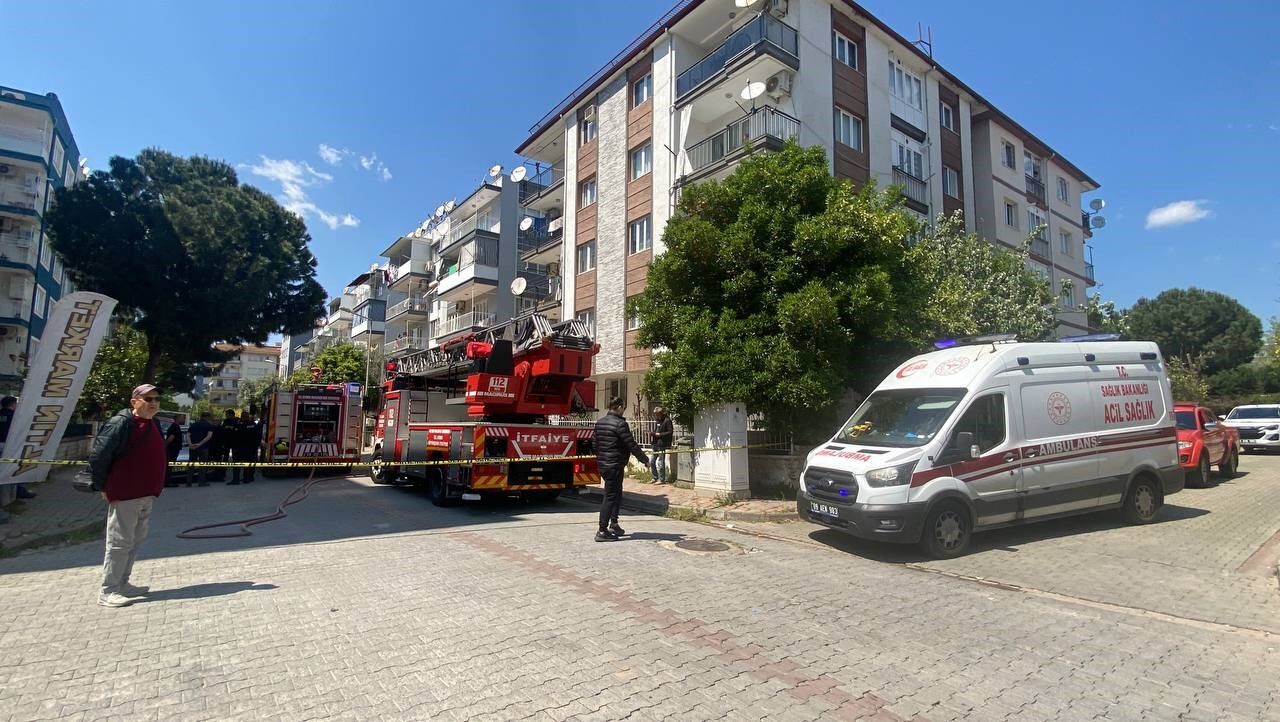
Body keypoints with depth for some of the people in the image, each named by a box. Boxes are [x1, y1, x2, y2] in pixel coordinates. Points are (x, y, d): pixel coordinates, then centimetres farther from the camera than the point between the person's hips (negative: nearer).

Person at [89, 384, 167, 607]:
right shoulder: (120, 423, -14)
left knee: (135, 540, 16)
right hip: (124, 496, -9)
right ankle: (107, 591, 7)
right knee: (120, 541, -3)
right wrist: (102, 487, -10)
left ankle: (122, 583, 27)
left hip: (147, 495, 9)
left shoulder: (154, 425, 12)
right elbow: (98, 456, -16)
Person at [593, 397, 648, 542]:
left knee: (616, 494, 20)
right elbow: (632, 445, -15)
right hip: (615, 465, -9)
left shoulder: (599, 422, 9)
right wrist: (645, 460, -4)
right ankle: (602, 531, -1)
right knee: (610, 497, -3)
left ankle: (613, 525, 24)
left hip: (603, 465, 9)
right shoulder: (620, 424, -16)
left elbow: (596, 444, 17)